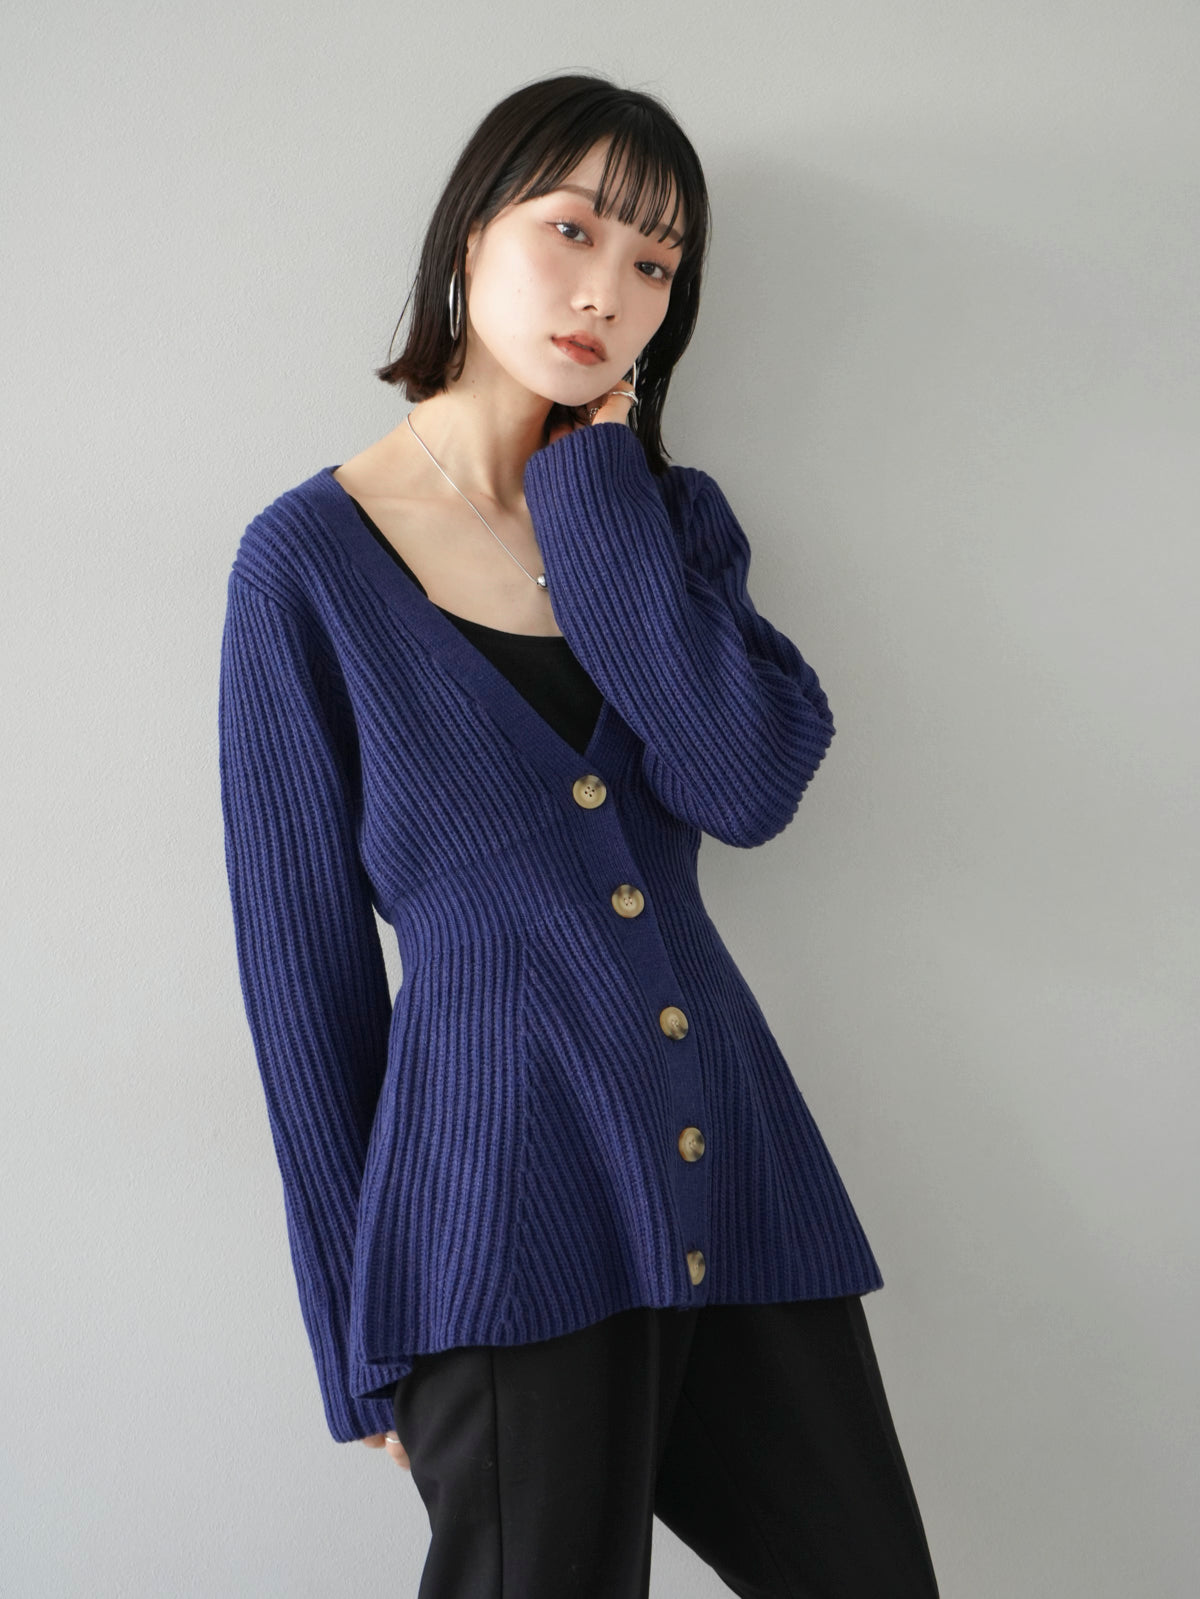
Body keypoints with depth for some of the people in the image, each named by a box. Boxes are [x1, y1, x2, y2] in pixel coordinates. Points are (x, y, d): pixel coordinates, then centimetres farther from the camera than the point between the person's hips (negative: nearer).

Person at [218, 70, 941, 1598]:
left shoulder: (674, 516, 10)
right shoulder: (311, 560, -2)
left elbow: (752, 785, -10)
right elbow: (302, 955, -1)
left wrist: (595, 493, -6)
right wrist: (363, 1330, 1)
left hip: (739, 1176, 5)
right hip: (505, 1196, -4)